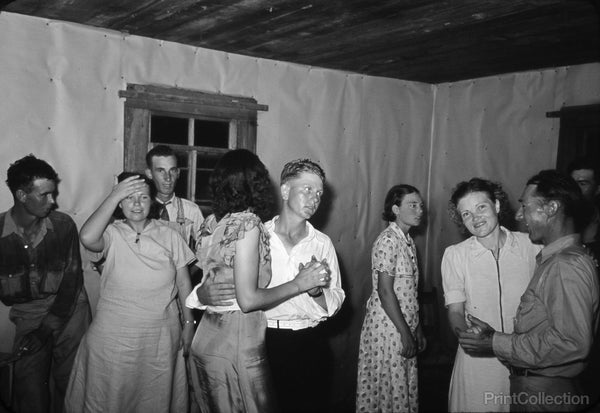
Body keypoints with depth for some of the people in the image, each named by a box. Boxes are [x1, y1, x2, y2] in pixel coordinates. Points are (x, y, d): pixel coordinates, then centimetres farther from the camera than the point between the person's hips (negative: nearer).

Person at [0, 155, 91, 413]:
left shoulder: (63, 225, -9)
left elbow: (73, 278, -7)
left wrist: (47, 328, -12)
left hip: (68, 311, 0)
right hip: (26, 315, 0)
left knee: (70, 382, 5)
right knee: (28, 389, 3)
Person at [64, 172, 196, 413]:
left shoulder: (169, 236, -3)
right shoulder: (112, 234, -8)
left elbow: (183, 283, 4)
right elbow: (87, 238, -31)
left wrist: (189, 324, 6)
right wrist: (114, 196, -24)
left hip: (161, 338, 2)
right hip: (114, 337, -1)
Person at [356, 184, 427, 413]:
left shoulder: (408, 241, 11)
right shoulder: (388, 240, -16)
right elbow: (385, 291, -19)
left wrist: (417, 328, 13)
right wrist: (405, 333, -18)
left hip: (406, 325, 8)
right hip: (388, 326, -8)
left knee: (405, 385, 15)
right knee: (390, 386, 3)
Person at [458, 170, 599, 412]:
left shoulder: (568, 265, -20)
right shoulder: (550, 260, 12)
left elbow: (571, 342, -28)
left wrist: (497, 344, -22)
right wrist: (495, 334, 1)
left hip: (544, 393, -8)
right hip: (527, 383, 8)